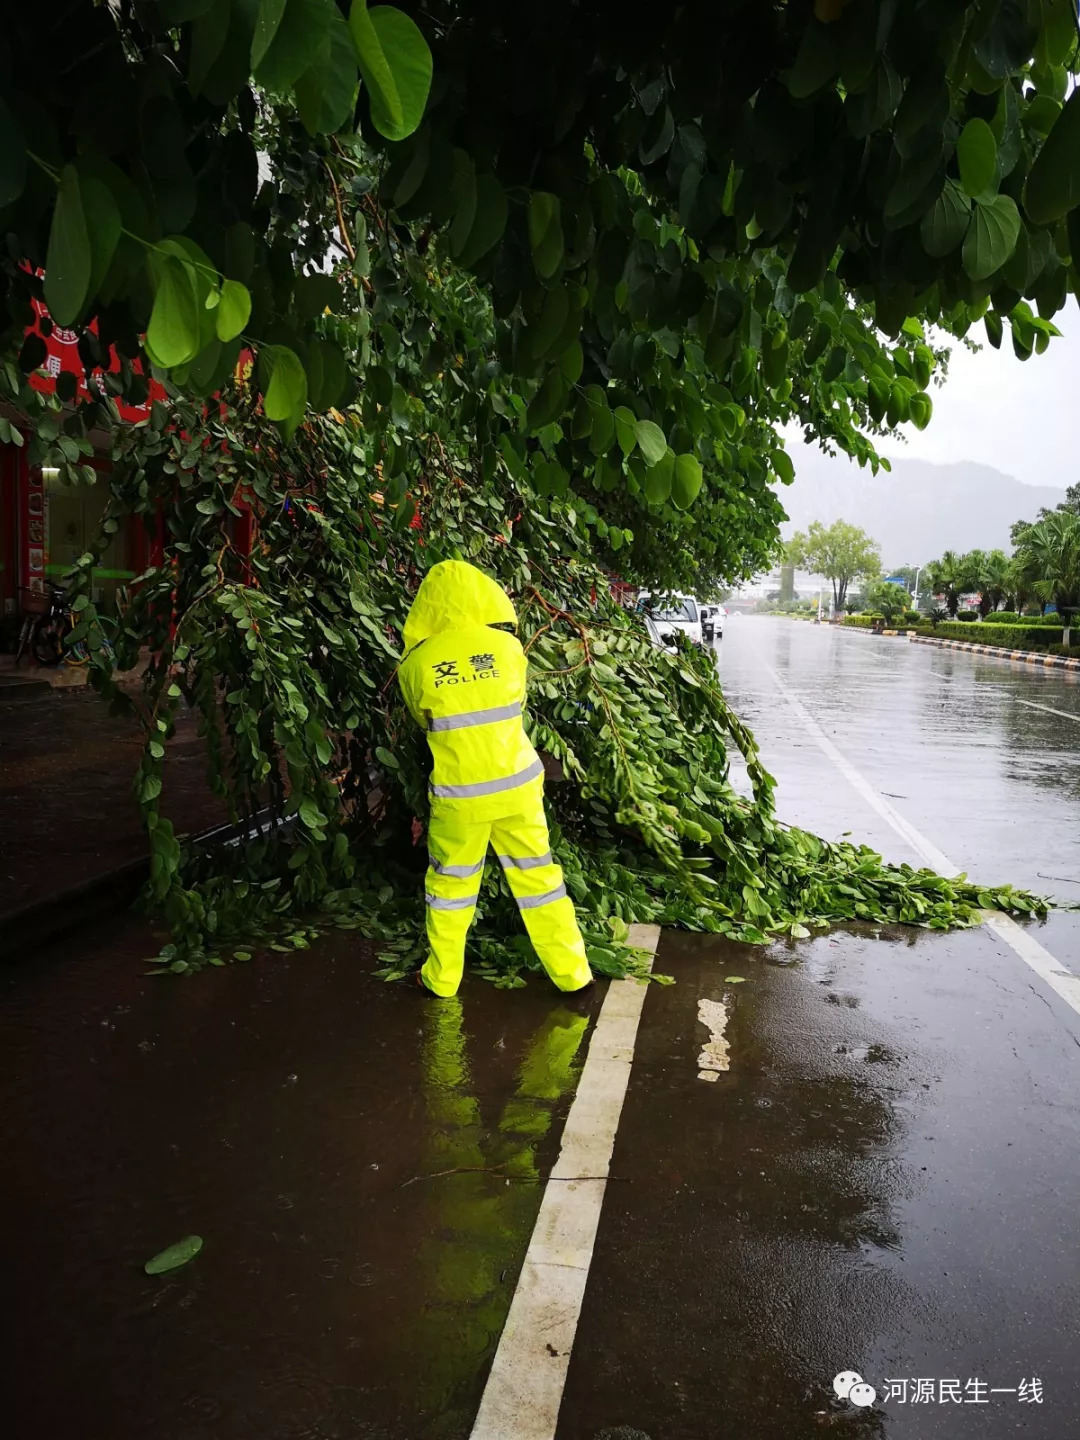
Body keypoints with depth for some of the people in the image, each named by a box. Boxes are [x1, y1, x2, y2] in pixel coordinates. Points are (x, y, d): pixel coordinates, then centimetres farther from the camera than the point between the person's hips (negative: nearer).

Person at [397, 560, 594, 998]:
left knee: (449, 881, 16)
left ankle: (442, 978, 27)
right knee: (537, 874, 13)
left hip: (459, 793, -1)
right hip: (515, 784, 1)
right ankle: (571, 972, 23)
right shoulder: (507, 646, -5)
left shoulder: (416, 663, -8)